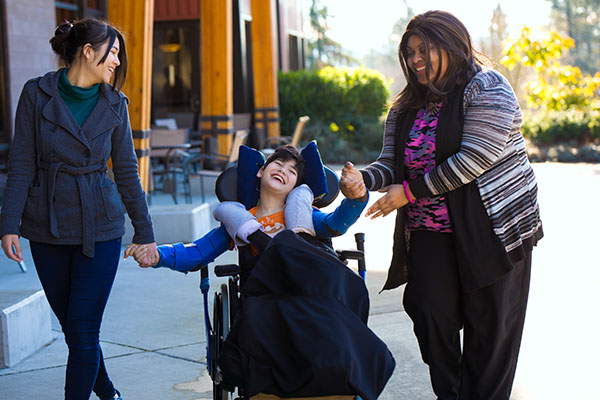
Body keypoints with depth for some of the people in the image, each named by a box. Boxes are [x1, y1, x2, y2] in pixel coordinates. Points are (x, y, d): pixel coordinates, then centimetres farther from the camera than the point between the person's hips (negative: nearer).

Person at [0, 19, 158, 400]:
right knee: (72, 328, 11)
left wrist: (145, 234, 6)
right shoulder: (37, 94, -3)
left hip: (100, 228, 0)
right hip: (48, 228, 0)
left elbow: (127, 172, 7)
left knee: (83, 332, -5)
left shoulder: (114, 104, 3)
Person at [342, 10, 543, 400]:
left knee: (489, 324, 2)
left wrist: (409, 191, -18)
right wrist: (364, 178, -16)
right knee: (431, 316, 0)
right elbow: (392, 164, 7)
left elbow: (473, 159, -20)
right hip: (430, 233, 6)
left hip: (493, 227, -5)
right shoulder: (406, 107, 12)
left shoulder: (486, 88, -9)